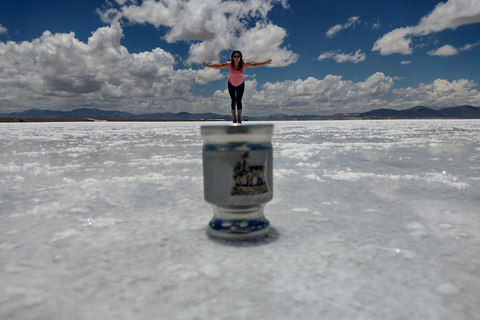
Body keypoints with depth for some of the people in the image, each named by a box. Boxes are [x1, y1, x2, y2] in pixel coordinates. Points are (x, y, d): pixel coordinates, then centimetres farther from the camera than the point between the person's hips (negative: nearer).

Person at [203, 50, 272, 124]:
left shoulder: (244, 64, -25)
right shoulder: (229, 64, -28)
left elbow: (254, 65, -21)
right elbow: (218, 66, -31)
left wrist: (265, 63, -27)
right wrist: (208, 65, -42)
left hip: (240, 84, 0)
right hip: (231, 84, 0)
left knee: (239, 101, -4)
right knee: (233, 101, -3)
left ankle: (239, 119, 1)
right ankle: (234, 119, 2)